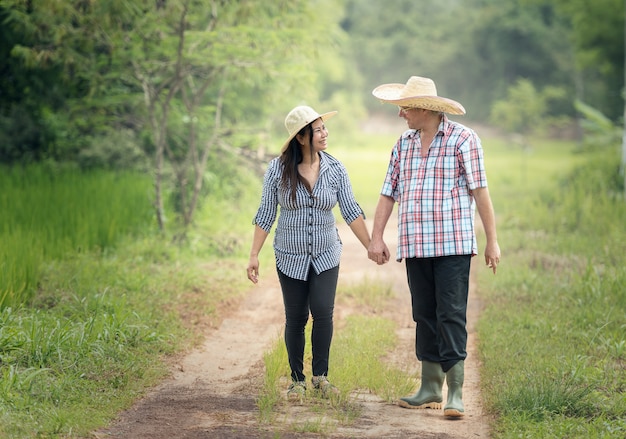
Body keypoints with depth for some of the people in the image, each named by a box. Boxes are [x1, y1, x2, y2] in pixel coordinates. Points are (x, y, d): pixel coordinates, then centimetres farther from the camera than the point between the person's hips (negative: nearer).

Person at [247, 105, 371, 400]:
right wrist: (254, 255, -7)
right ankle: (297, 380, 16)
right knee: (296, 318, 2)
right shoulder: (278, 169, -8)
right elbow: (266, 215, -3)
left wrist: (371, 247, -8)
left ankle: (321, 375, 1)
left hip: (326, 255, 1)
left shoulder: (335, 169, -4)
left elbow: (351, 212, -2)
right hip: (291, 256, -1)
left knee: (323, 311, -14)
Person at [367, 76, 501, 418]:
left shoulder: (462, 139, -4)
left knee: (451, 316, -9)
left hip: (452, 245, -6)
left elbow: (480, 192, -4)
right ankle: (430, 390, 16)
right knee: (425, 316, 9)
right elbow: (388, 194, 14)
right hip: (414, 246, 6)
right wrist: (376, 238, 6)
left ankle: (455, 395, -8)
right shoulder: (404, 144, 13)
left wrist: (492, 241, -6)